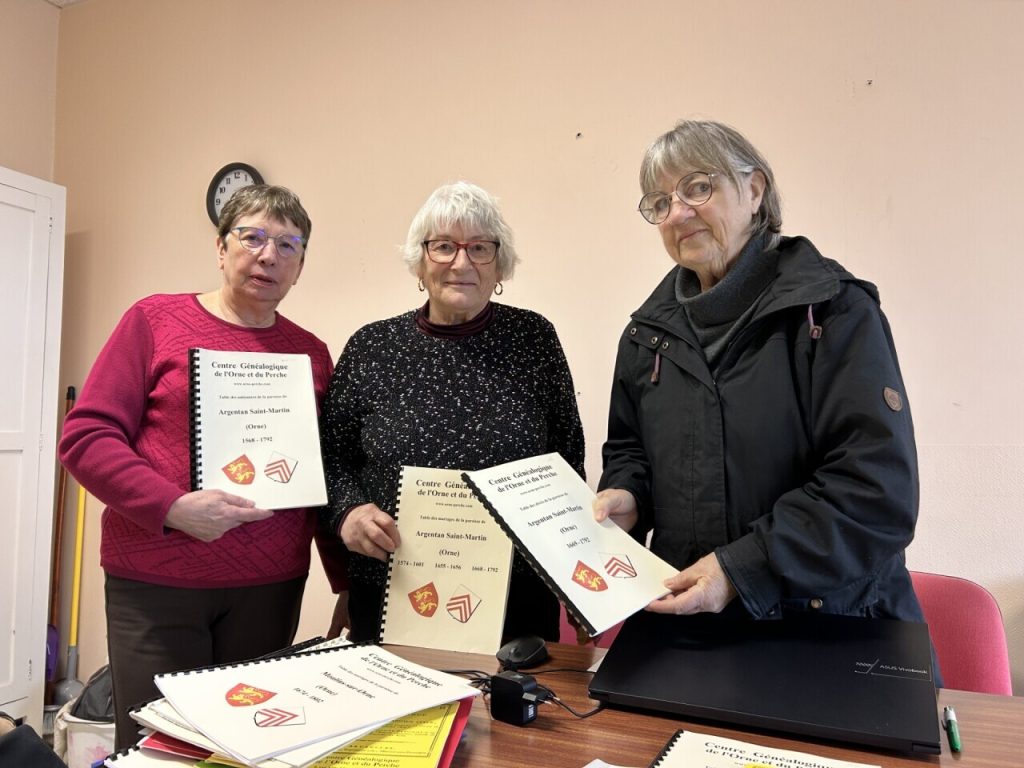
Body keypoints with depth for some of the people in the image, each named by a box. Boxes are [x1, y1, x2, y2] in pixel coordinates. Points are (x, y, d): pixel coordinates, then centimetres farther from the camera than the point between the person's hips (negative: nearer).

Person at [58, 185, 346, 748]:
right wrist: (173, 508, -18)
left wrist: (348, 583, 9)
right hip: (155, 581, -2)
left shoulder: (311, 353, 7)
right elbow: (85, 435, -4)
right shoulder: (156, 320, 1)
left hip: (271, 586, 3)